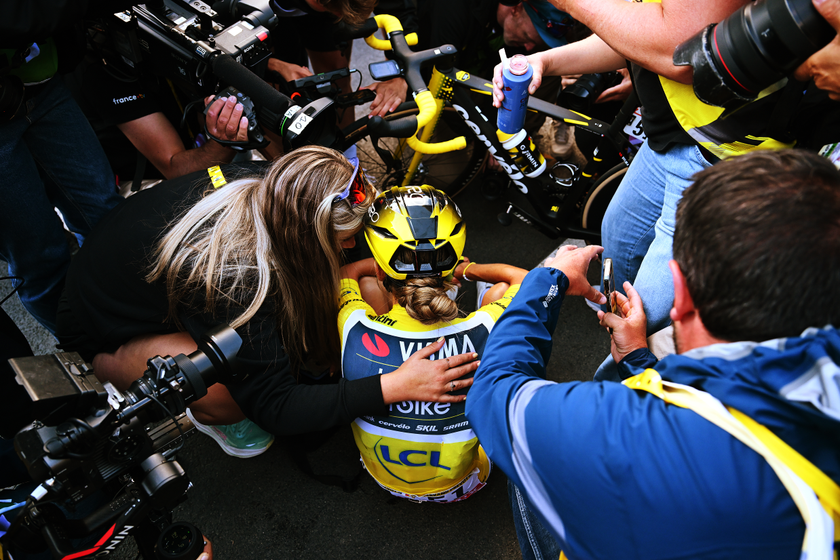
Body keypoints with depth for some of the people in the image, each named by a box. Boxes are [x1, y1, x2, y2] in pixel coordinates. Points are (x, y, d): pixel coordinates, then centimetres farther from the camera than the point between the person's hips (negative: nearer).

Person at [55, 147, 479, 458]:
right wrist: (395, 387, -38)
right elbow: (277, 410, -33)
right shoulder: (232, 277, -41)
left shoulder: (265, 187, -22)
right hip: (105, 334, -6)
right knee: (230, 395, -32)